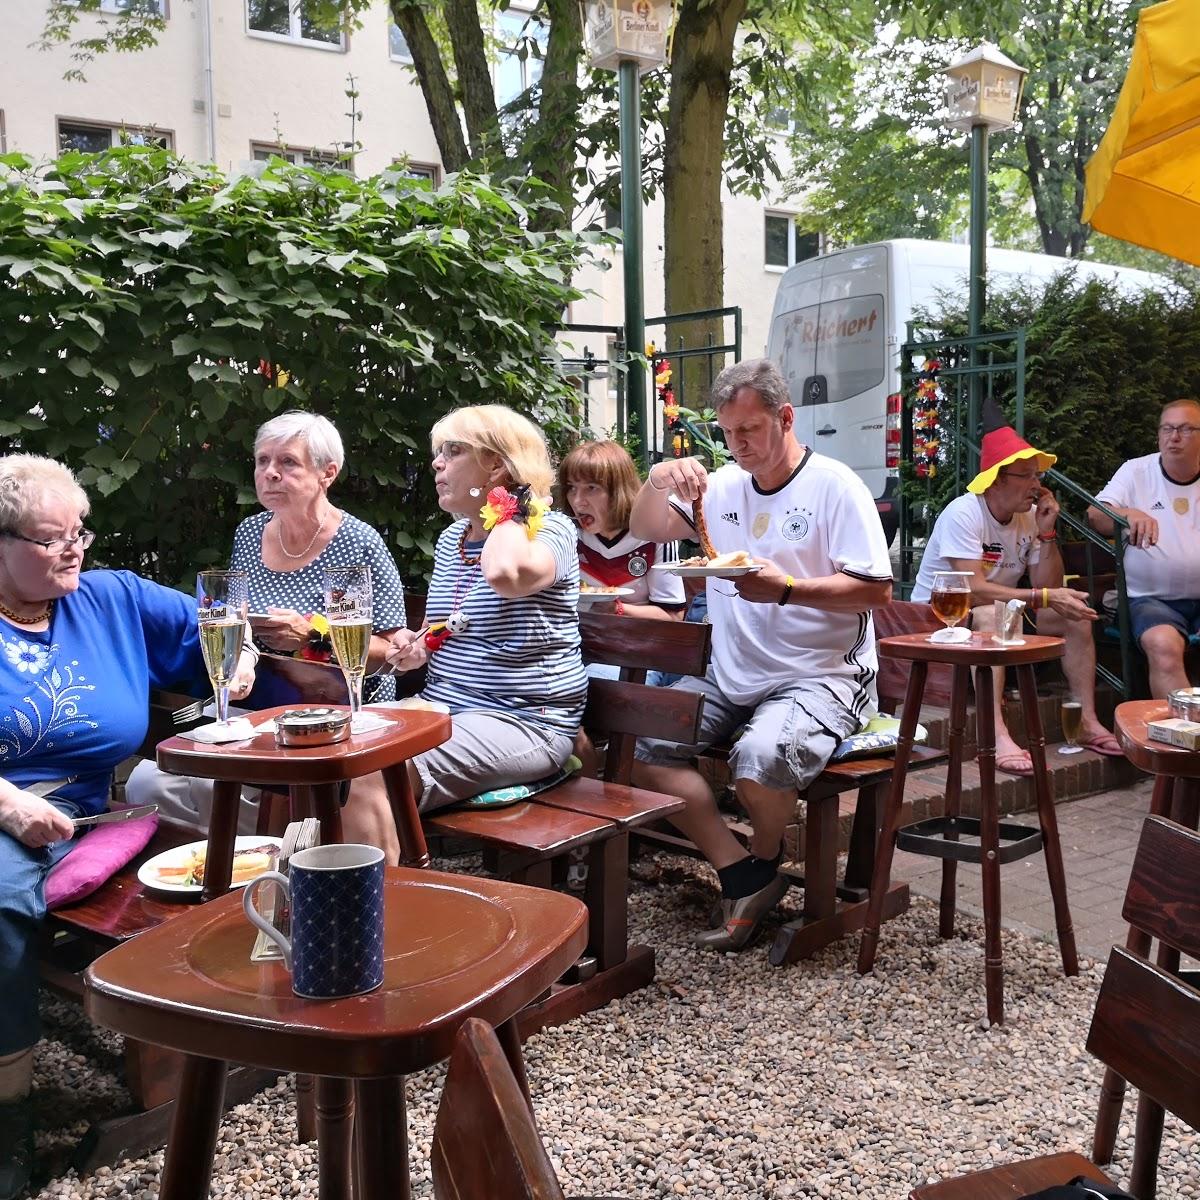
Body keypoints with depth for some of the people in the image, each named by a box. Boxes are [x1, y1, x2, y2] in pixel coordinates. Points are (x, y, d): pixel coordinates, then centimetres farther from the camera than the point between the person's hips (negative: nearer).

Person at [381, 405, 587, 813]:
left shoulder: (549, 528, -9)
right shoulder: (450, 538, 15)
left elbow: (503, 574, -35)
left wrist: (508, 510, -15)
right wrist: (417, 646, 6)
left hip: (524, 722, -8)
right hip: (439, 709, 8)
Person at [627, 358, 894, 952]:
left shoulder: (835, 485, -6)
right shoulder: (723, 484, 12)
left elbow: (877, 590, -11)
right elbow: (644, 528, 11)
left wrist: (786, 588, -24)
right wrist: (658, 479, -11)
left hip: (820, 675, -6)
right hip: (731, 675, 6)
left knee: (760, 760, -33)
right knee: (643, 742, -13)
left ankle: (765, 859, 2)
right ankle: (741, 876, -5)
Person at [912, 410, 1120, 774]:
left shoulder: (1030, 515, 0)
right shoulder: (964, 513, -22)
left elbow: (1048, 588, -5)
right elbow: (975, 591, -31)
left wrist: (1047, 532, -15)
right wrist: (1045, 597, -32)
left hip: (1000, 613, 8)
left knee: (1075, 614, -6)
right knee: (991, 614, -37)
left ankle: (1088, 722, -5)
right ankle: (998, 737, -46)